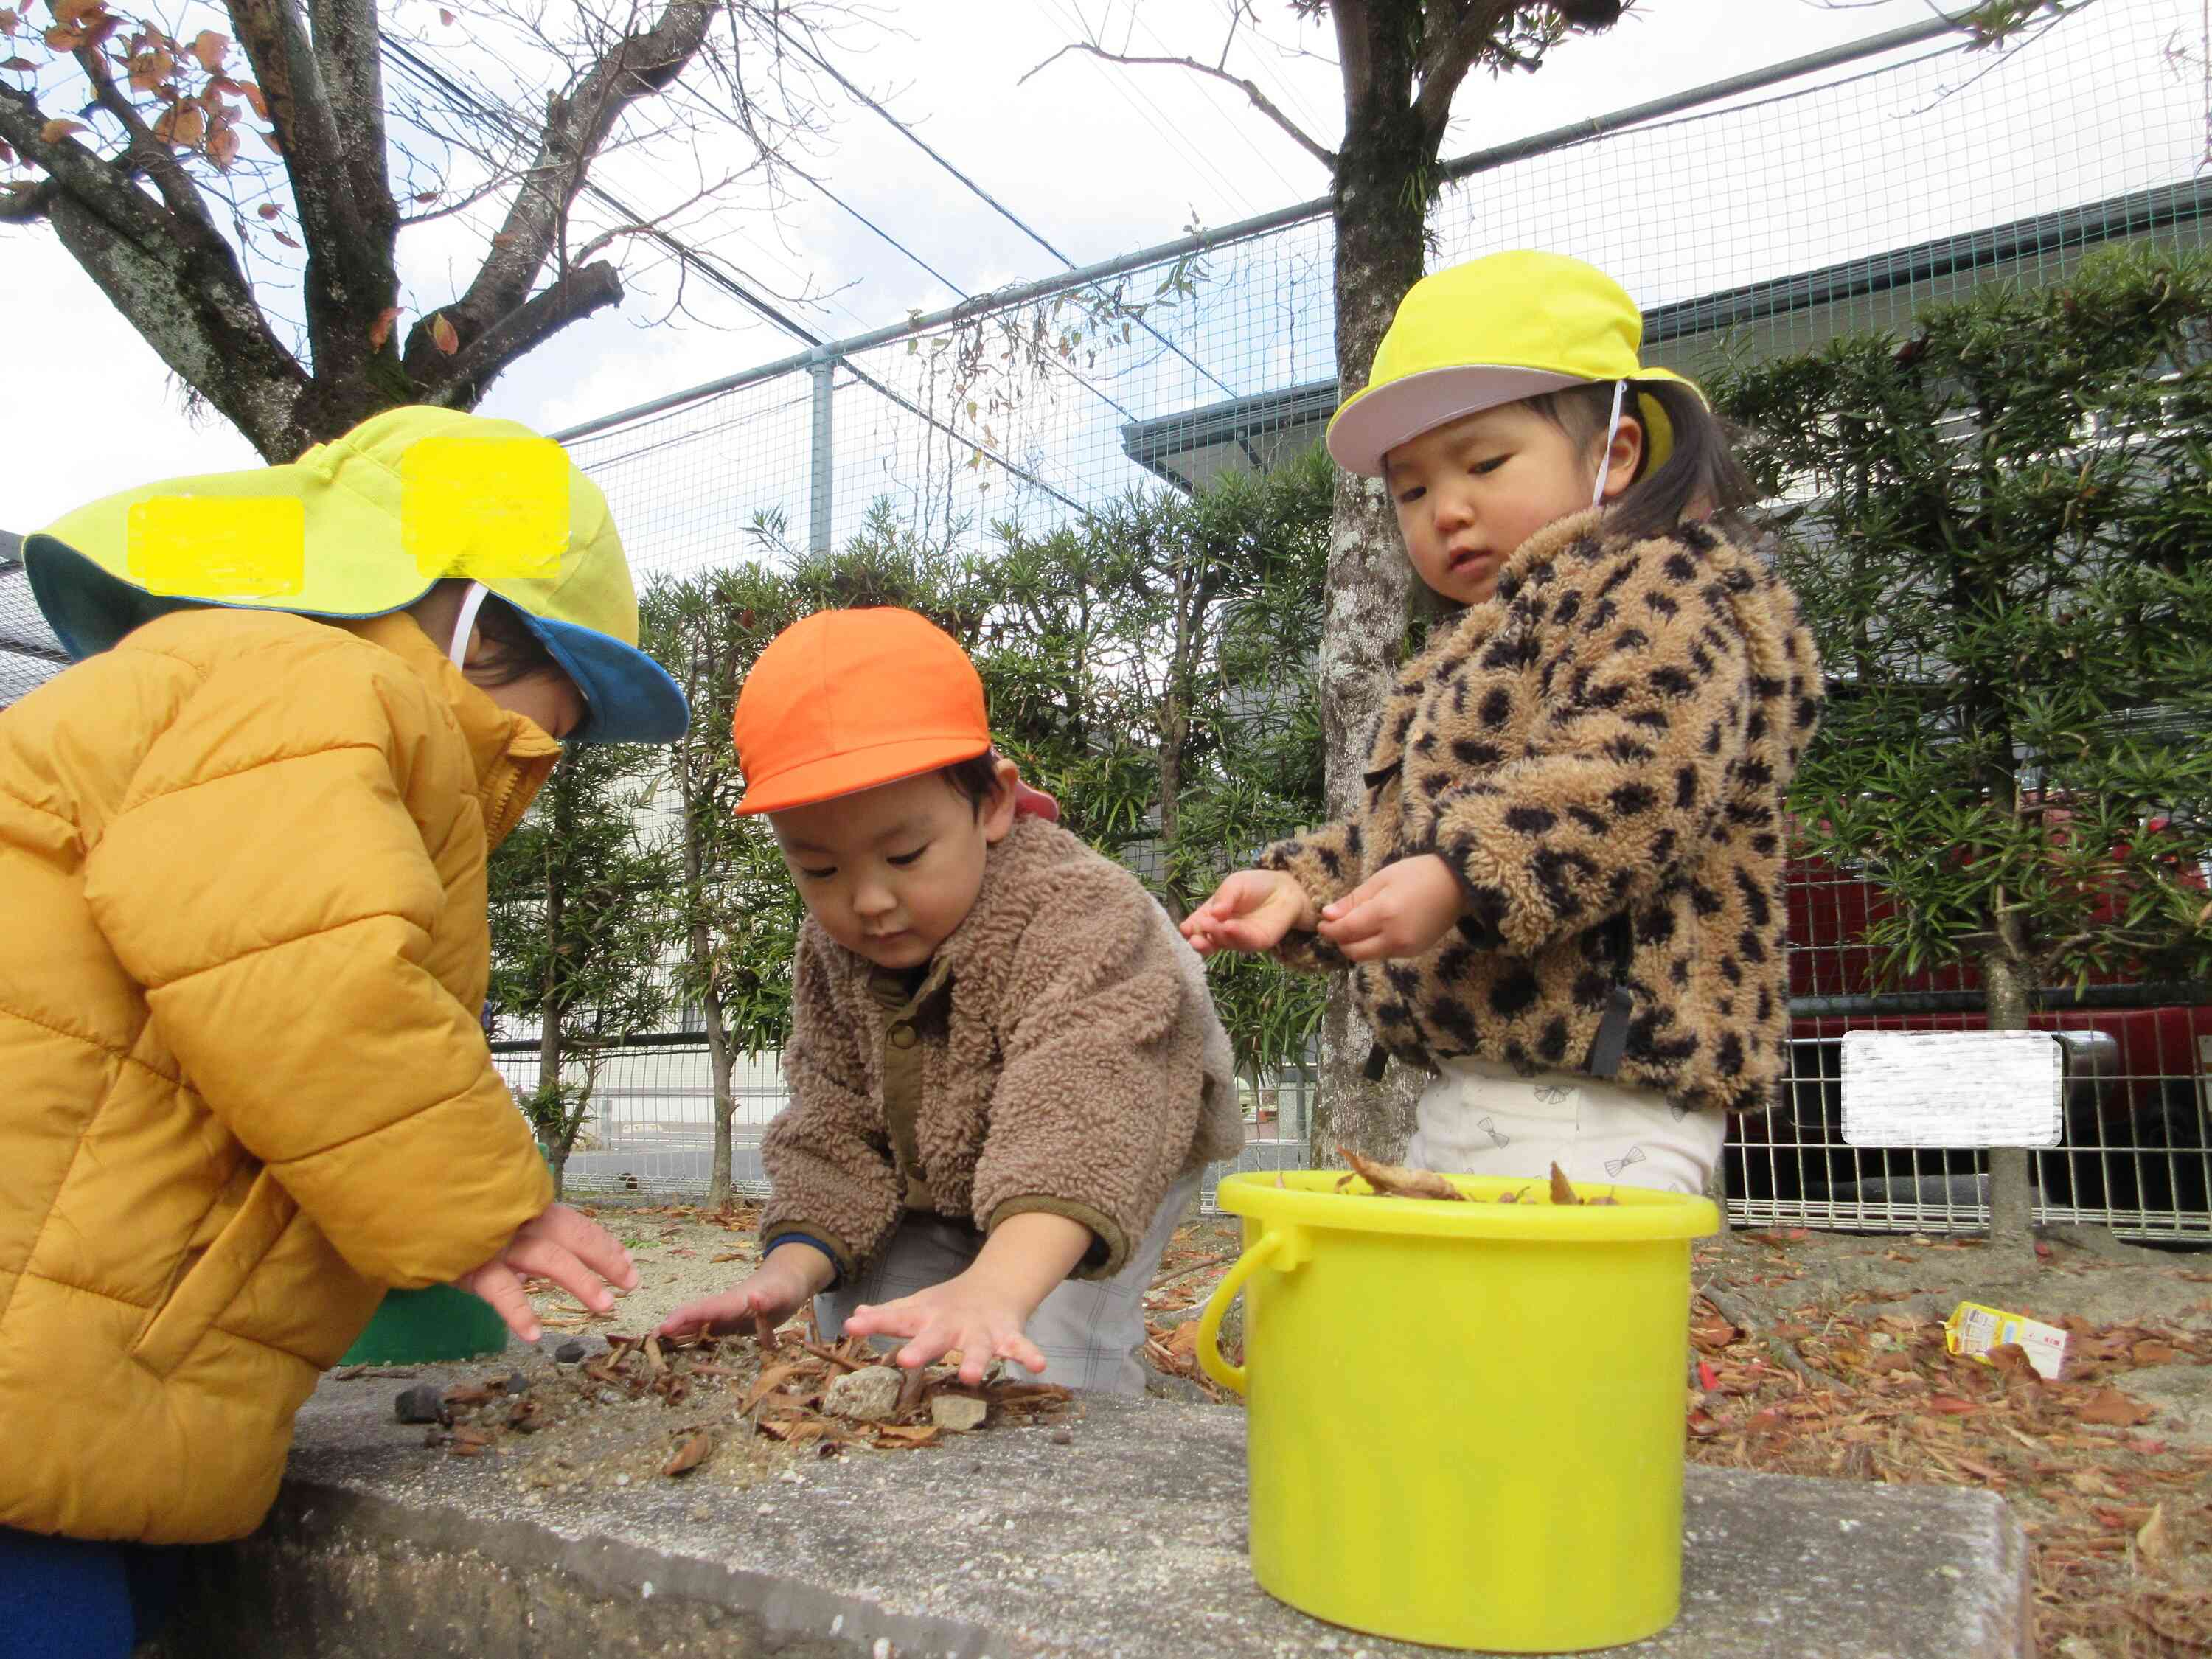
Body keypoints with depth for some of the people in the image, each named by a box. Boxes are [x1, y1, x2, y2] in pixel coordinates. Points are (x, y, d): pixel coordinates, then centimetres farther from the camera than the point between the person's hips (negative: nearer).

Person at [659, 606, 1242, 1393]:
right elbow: (836, 1130, -11)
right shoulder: (831, 954, -16)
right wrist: (792, 1266, -31)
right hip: (929, 1185, 5)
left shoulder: (1077, 917, -38)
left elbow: (1079, 1111, -53)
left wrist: (995, 1289, -69)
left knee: (1049, 1361, -24)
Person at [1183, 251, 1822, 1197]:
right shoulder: (1477, 651, 25)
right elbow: (1398, 836, 26)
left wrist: (1462, 877, -31)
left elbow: (1643, 774, -22)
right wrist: (1304, 889, 9)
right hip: (1470, 1085, 10)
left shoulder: (1658, 587, -4)